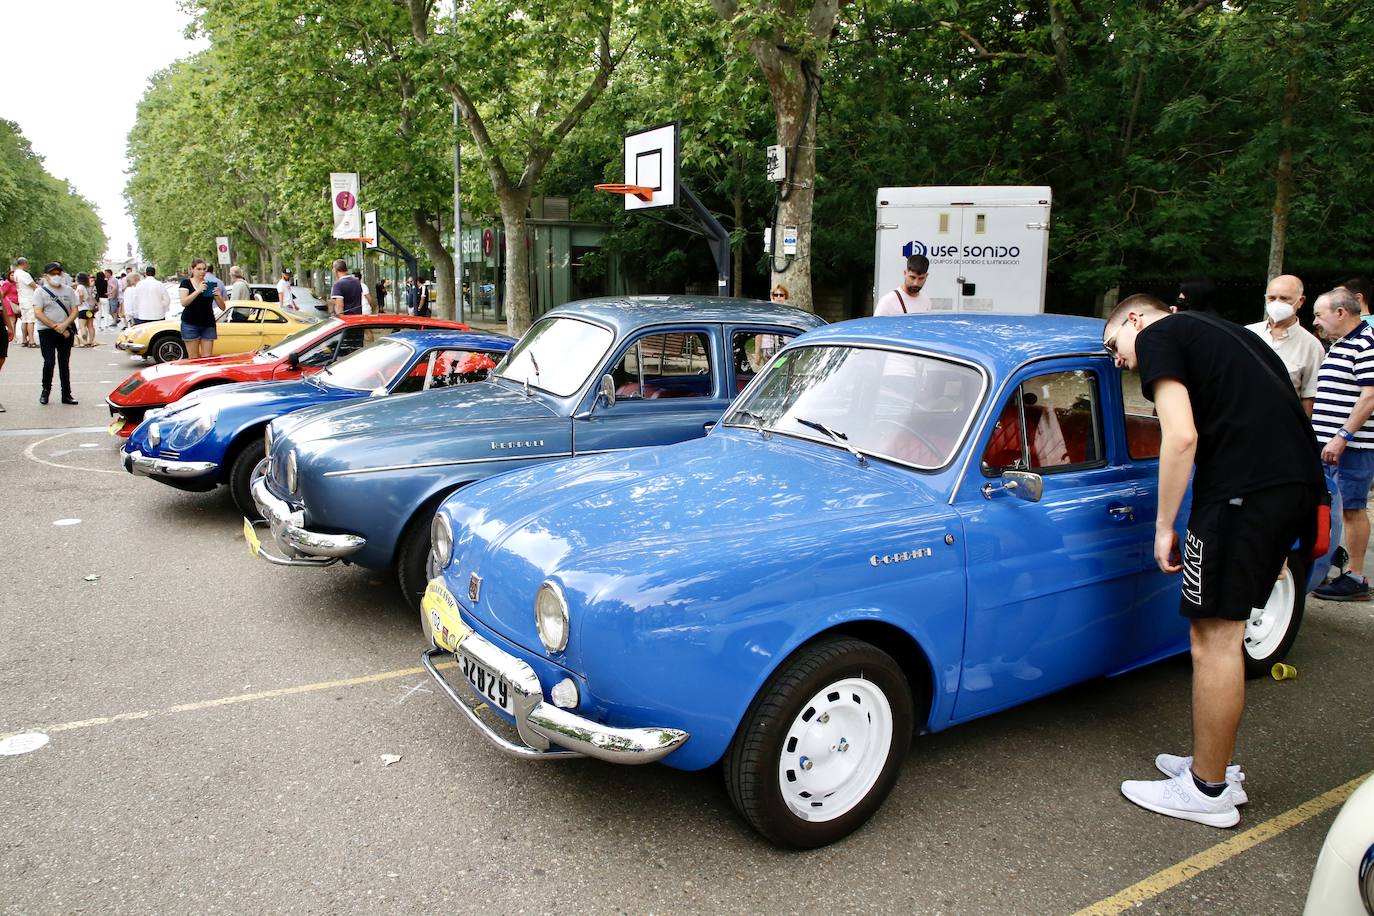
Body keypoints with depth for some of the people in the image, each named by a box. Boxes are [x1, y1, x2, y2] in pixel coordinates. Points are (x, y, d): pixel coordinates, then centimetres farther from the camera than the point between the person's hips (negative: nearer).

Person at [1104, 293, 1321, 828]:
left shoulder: (1157, 336, 2)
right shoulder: (1224, 333, 27)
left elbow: (1182, 437, -12)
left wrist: (1164, 527, -4)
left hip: (1245, 488, -9)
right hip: (1298, 480, 9)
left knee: (1214, 638, 0)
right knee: (1223, 634, 17)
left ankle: (1206, 792, 11)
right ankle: (1215, 767, 28)